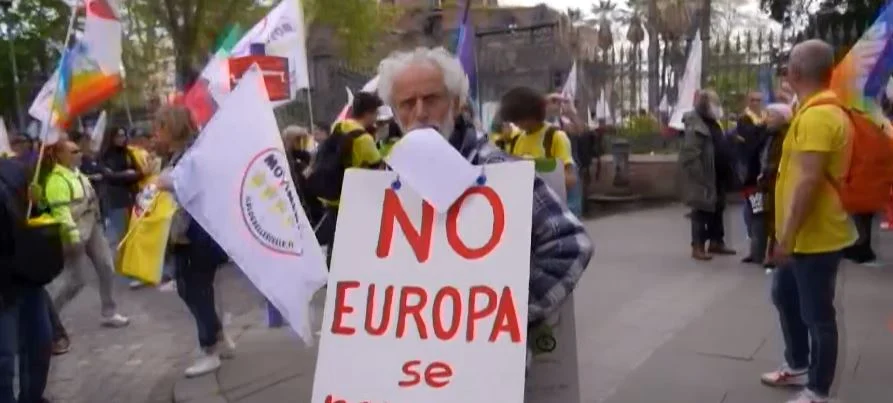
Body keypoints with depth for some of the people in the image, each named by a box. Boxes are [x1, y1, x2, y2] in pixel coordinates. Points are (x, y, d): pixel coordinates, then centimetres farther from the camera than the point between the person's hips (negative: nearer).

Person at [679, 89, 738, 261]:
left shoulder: (714, 123, 16)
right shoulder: (695, 127, -16)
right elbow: (690, 155, -23)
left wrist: (728, 173, 16)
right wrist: (700, 175, -25)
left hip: (718, 177, 10)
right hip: (704, 178, -10)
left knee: (717, 210, 16)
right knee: (702, 211, -4)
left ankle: (716, 242, 27)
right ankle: (698, 247, 3)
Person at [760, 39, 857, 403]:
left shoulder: (816, 116, -22)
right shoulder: (823, 110, 12)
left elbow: (808, 180, -27)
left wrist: (787, 236, -23)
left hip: (815, 237, -10)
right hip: (804, 234, 10)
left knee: (816, 315, 2)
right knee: (785, 296, 22)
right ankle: (797, 366, 38)